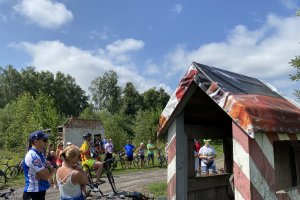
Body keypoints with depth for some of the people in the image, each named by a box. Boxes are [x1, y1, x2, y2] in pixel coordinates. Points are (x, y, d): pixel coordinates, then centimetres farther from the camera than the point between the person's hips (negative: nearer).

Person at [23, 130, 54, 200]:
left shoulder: (40, 154, 8)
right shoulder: (32, 156, -22)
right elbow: (45, 176, -23)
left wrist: (49, 167, -13)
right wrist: (49, 167, -4)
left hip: (40, 190, 9)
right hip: (34, 192, -9)